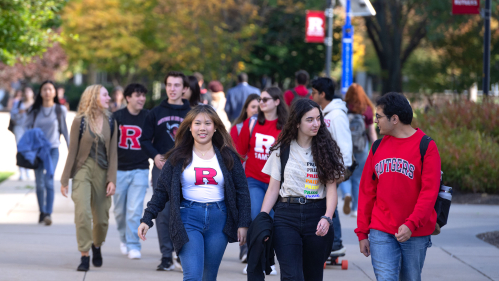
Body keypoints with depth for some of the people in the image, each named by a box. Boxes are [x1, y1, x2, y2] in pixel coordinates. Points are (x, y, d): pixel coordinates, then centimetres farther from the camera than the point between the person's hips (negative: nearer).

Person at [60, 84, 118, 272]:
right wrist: (65, 180, -2)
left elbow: (113, 152, 3)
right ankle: (84, 255, -9)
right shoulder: (80, 121, -5)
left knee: (101, 218, 7)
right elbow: (72, 151, -2)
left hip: (102, 172, 3)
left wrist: (112, 179, -5)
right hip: (83, 170, -3)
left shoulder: (110, 122, 4)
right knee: (82, 213, -17)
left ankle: (96, 246, 37)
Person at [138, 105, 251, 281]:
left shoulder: (228, 157, 6)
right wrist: (147, 219, -3)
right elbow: (162, 190, 5)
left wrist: (243, 224, 1)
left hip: (219, 220, 2)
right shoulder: (179, 157, 4)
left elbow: (242, 191, 8)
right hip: (189, 218, -2)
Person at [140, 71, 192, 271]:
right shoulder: (156, 113, 10)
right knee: (163, 214, -1)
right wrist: (155, 156, -9)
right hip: (161, 168, 1)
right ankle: (166, 257, 4)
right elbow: (145, 139, 9)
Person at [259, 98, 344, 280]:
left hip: (316, 215, 1)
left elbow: (331, 189, -1)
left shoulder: (326, 149, 5)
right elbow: (273, 189, 7)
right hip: (287, 216, -1)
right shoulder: (282, 150, 5)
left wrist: (327, 218, -17)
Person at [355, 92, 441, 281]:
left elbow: (429, 191, -11)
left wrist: (411, 224, -22)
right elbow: (366, 191, 12)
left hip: (415, 233, -2)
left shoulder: (426, 146, -4)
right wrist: (362, 232, 9)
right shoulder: (378, 147, 10)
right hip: (381, 233, 3)